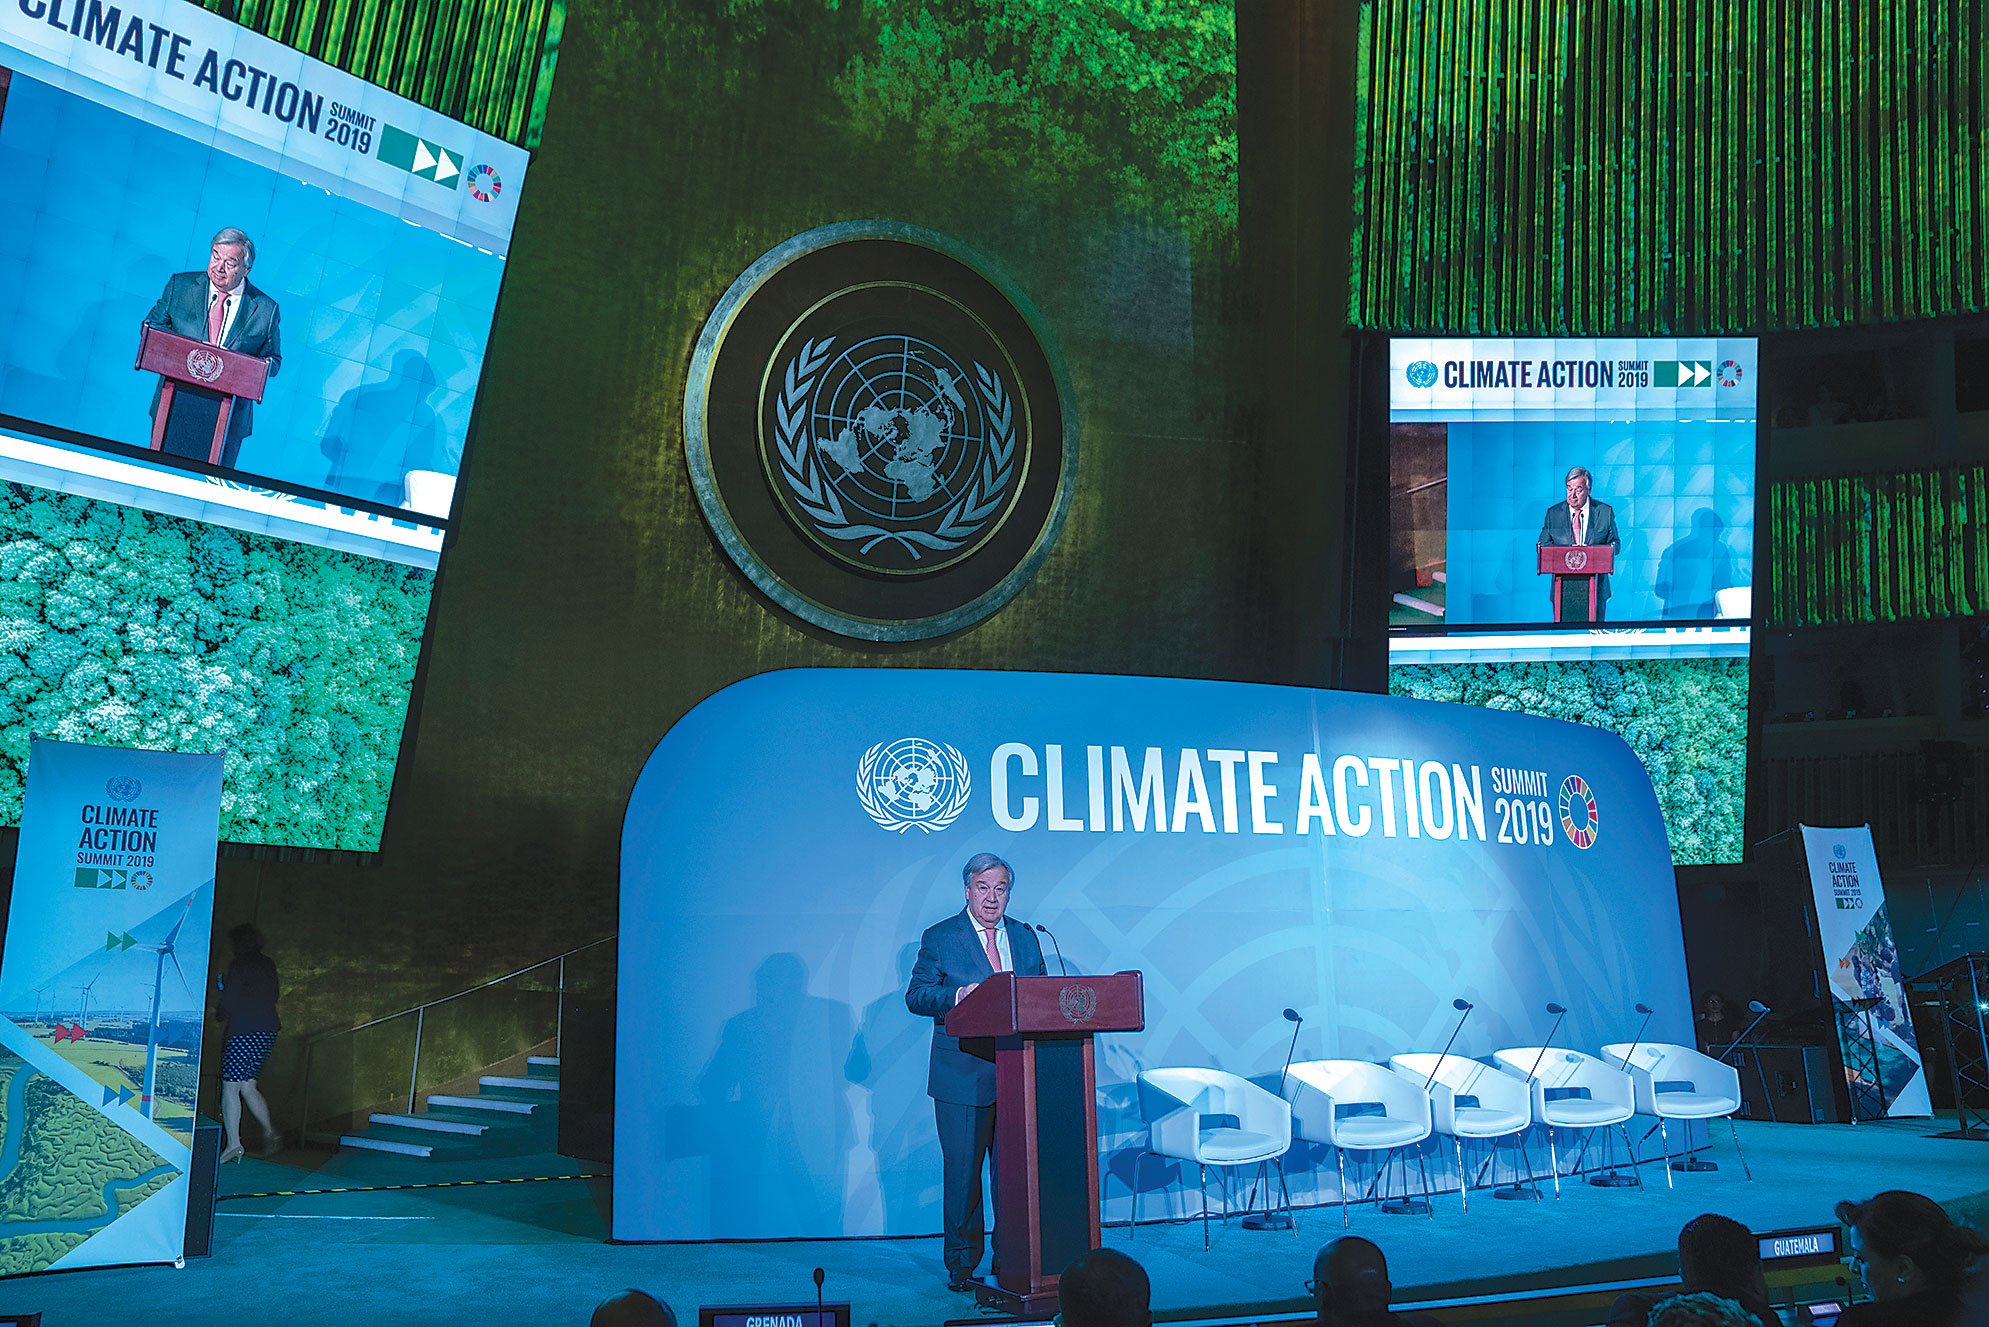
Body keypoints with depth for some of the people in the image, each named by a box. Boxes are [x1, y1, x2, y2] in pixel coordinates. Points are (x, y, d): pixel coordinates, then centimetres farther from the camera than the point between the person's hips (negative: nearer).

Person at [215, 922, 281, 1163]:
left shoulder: (239, 965, -8)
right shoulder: (268, 964, 12)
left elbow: (229, 1002, -12)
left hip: (244, 1031, -7)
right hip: (268, 1030, 7)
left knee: (230, 1086, -1)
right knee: (248, 1086, 14)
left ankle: (233, 1143, -6)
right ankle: (269, 1132, 1)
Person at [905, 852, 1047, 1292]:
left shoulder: (1025, 937, 13)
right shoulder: (940, 938, 2)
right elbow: (916, 996, -2)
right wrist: (957, 998, -19)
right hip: (964, 1074, -3)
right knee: (962, 1172, 1)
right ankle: (961, 1264, 14)